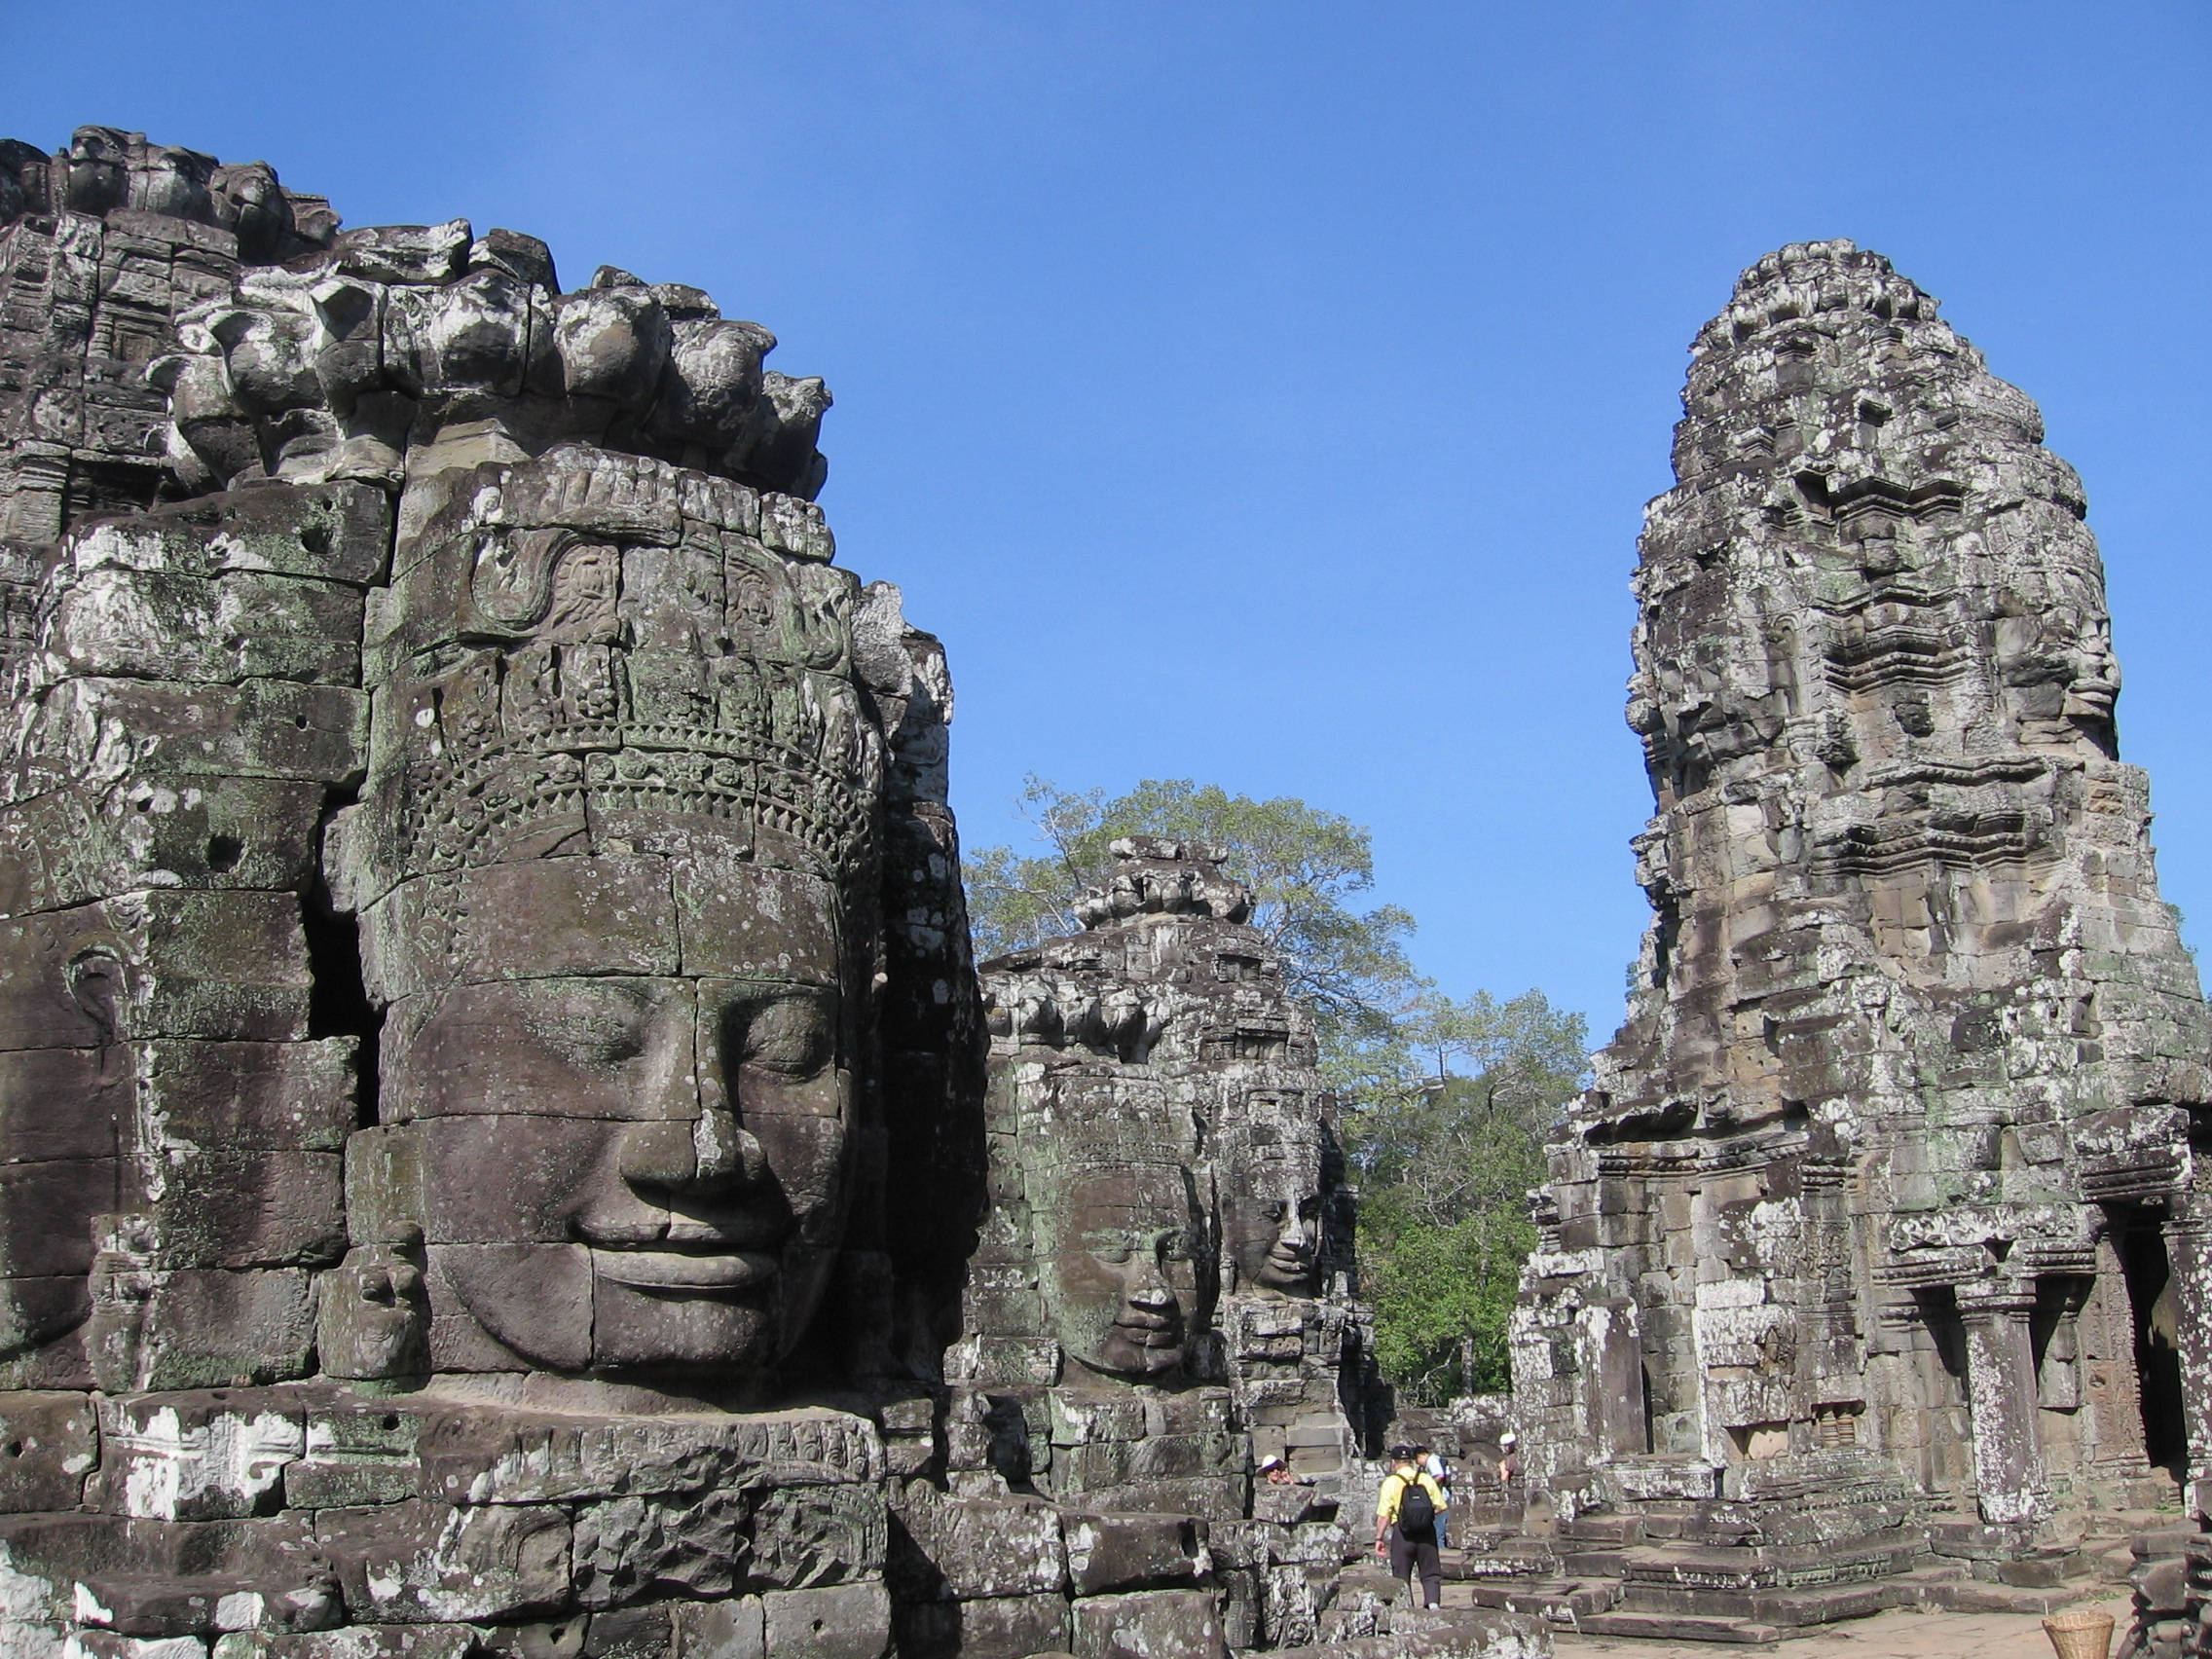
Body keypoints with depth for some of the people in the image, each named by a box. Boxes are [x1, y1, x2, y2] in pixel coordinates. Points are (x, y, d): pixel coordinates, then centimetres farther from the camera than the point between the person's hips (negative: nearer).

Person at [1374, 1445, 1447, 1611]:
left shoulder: (1391, 1482, -4)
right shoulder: (1426, 1479, 4)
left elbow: (1383, 1514, -9)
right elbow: (1440, 1506, 3)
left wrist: (1379, 1538, -3)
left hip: (1402, 1533, -2)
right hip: (1426, 1532, 2)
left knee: (1401, 1575, 9)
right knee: (1430, 1573, 11)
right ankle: (1433, 1602, -8)